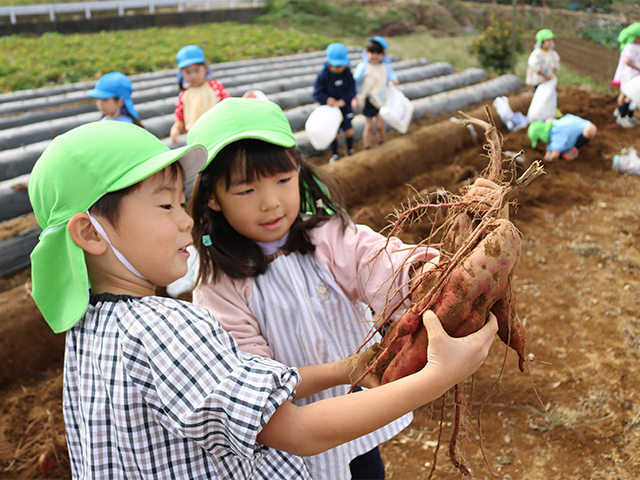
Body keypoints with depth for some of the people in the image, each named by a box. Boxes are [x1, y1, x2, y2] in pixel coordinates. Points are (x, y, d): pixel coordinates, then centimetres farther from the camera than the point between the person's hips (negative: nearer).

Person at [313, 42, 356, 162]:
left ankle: (350, 150, 36)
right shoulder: (323, 75, -18)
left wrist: (343, 100, -22)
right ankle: (334, 154, 30)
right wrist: (327, 99, -29)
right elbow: (317, 93, -12)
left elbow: (352, 90, -6)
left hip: (345, 107, 2)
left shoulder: (347, 73, -11)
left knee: (349, 132, 6)